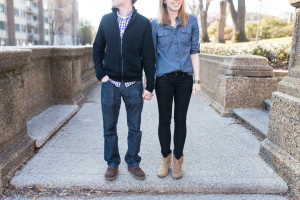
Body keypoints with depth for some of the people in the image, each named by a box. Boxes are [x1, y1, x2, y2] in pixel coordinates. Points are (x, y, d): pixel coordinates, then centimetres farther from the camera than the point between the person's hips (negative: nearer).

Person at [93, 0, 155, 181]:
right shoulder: (106, 20, 5)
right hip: (110, 83, 2)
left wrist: (150, 86, -5)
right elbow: (97, 49, 11)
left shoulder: (143, 23, -3)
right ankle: (112, 163, 27)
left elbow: (148, 57, -3)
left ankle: (133, 162, 27)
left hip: (134, 85, -2)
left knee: (135, 128, 9)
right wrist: (101, 74, -1)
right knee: (109, 127, 10)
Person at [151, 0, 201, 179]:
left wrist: (197, 80, -1)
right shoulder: (156, 24, 1)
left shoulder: (191, 21, 3)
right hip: (163, 78, 0)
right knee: (164, 119, 6)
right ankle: (166, 159, 23)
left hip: (184, 78, 1)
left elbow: (194, 52, 4)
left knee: (180, 119, 7)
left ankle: (178, 160, 22)